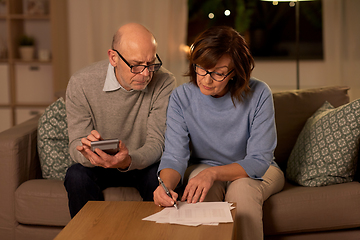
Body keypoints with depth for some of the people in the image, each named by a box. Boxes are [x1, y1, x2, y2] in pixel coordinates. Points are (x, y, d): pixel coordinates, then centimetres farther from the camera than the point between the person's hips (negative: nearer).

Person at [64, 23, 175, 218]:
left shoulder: (163, 83, -17)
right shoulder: (81, 84, -16)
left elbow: (156, 143, -21)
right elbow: (76, 145, -15)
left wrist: (128, 161, -43)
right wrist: (88, 153, -41)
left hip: (142, 164, 0)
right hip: (98, 165, 1)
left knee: (159, 176, -31)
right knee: (76, 176, -29)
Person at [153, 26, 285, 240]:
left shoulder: (259, 95, -20)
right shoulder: (181, 97, -14)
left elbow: (259, 160, -20)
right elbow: (175, 156, -18)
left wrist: (213, 173, -37)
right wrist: (166, 185, -42)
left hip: (254, 171, -1)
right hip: (203, 166, 1)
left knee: (241, 189, -33)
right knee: (203, 191, -32)